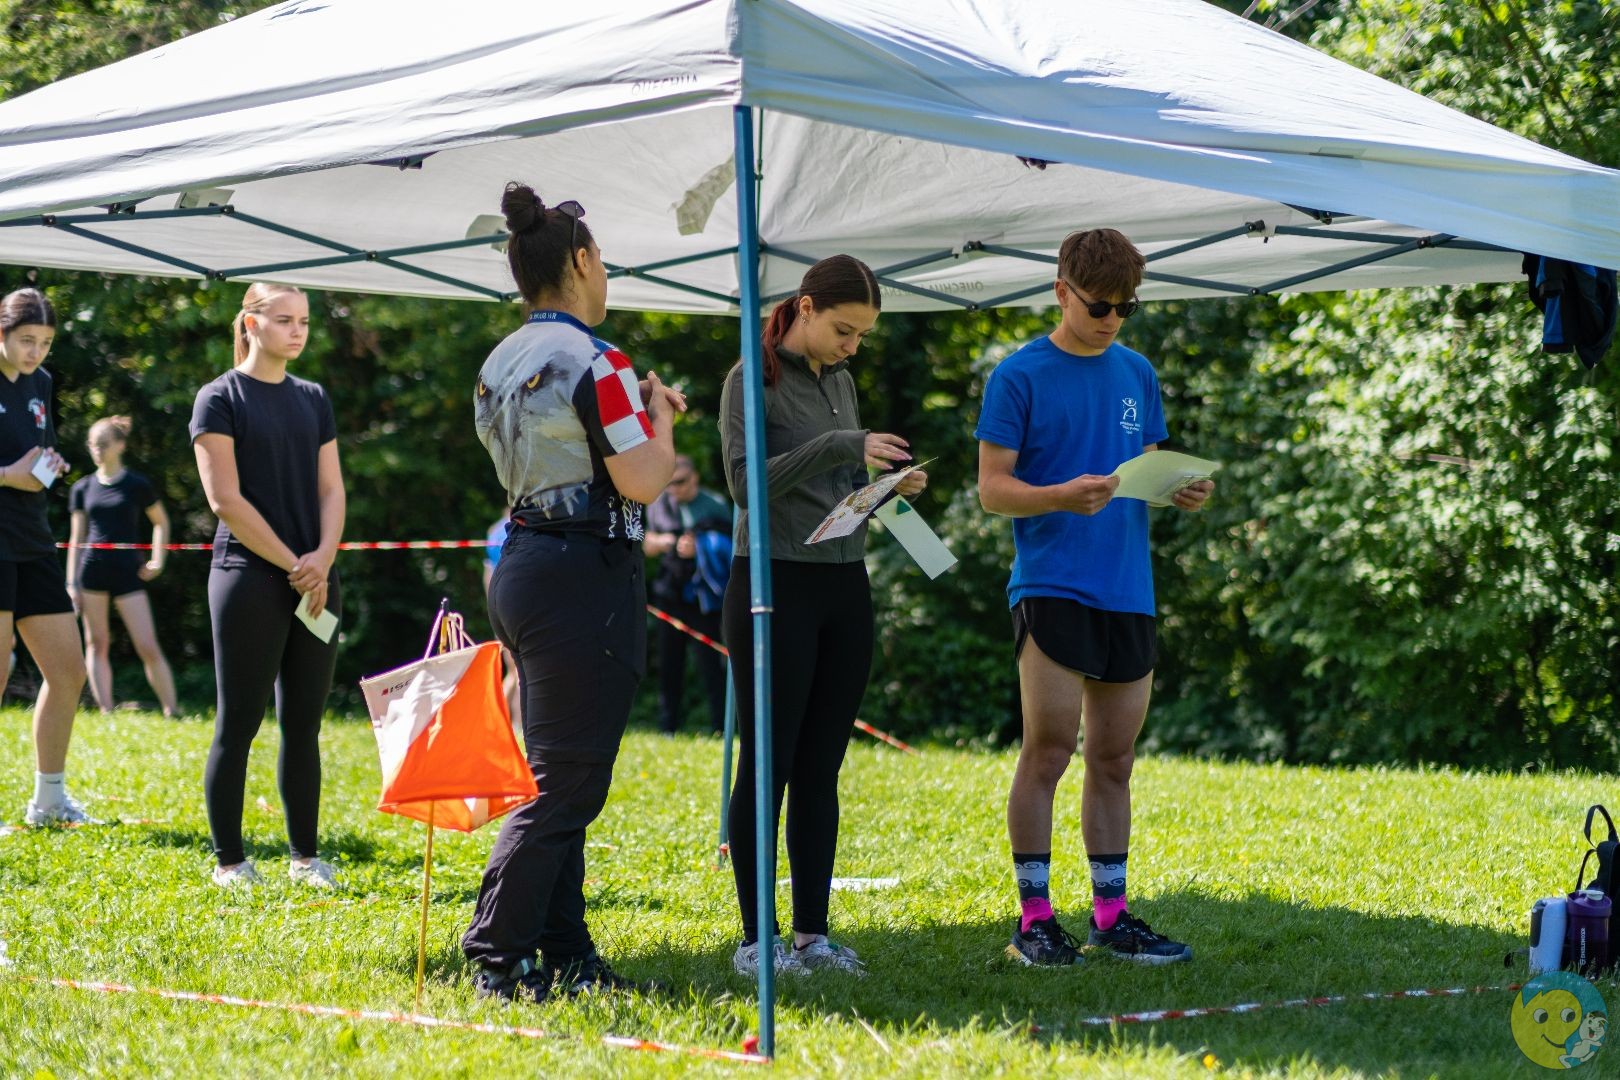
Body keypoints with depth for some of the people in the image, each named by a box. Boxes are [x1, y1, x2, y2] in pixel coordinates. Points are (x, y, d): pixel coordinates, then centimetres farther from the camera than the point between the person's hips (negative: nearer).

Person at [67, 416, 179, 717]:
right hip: (92, 572, 3)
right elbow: (76, 538, 10)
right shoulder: (83, 489, 7)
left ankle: (172, 711, -3)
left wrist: (158, 560, 2)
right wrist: (72, 583, 5)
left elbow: (161, 522, 14)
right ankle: (106, 712, 4)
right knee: (97, 644, 2)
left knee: (148, 648, -8)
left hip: (128, 573, -3)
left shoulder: (137, 485, 0)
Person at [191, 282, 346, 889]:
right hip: (248, 578, -5)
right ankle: (229, 861, 5)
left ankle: (305, 855, 14)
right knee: (239, 725, -2)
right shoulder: (221, 399, -3)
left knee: (303, 725, 8)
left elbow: (331, 489, 10)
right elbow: (225, 499, -9)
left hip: (315, 583, 5)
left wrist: (322, 559, -7)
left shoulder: (314, 399, 14)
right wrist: (292, 565, -11)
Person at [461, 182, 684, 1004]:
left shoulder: (501, 364, 13)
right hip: (585, 572, -10)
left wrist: (635, 412, 19)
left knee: (558, 774, 14)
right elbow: (640, 482, -18)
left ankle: (564, 955, 17)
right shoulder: (594, 364, -14)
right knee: (566, 784, -6)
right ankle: (497, 958, -6)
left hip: (522, 566, 10)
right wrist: (659, 419, 0)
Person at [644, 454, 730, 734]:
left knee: (709, 663, -9)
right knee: (669, 664, 9)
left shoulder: (715, 506, -3)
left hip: (702, 596, -5)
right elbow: (648, 545, 20)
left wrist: (699, 548, -18)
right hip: (670, 594, 5)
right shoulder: (658, 505, 11)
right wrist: (662, 541, -2)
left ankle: (719, 728, -7)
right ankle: (667, 729, 16)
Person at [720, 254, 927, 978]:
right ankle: (756, 938, 2)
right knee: (767, 764, -3)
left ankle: (812, 932, 13)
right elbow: (746, 481, -17)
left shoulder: (840, 380, 14)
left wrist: (889, 484, 1)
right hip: (776, 585, -7)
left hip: (845, 588, 7)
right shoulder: (753, 379, -6)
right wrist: (840, 446, -23)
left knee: (821, 769, 8)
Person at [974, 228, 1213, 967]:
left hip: (1127, 592, 6)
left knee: (1114, 759, 9)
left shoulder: (1137, 373, 14)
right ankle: (1034, 917, -2)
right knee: (1049, 748, -9)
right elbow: (992, 489, -5)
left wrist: (1185, 492, -2)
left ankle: (1111, 915, 14)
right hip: (1050, 585, -6)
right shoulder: (1021, 375, -3)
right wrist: (1064, 496, -23)